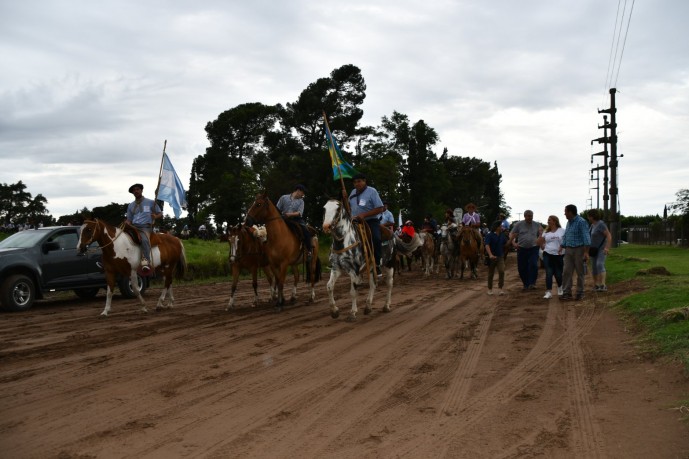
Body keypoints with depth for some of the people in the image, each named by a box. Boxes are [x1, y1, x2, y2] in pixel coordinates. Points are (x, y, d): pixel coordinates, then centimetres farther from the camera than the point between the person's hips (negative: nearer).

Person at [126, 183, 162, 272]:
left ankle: (146, 261, -51)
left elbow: (160, 214, 13)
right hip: (134, 227, 5)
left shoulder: (151, 202, 11)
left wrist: (155, 216, -10)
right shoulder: (131, 205, 21)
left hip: (145, 227, -5)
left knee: (144, 239, -37)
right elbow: (129, 220, 21)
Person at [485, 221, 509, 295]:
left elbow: (506, 244, 15)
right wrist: (490, 255, -36)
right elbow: (487, 246, -22)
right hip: (492, 257, -3)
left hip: (500, 257, 3)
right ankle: (490, 289, 24)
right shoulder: (490, 235, -11)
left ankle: (500, 289, -11)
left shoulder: (503, 235, 5)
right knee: (491, 274, 8)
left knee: (501, 271, -14)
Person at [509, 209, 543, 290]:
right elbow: (512, 235, 4)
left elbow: (540, 236, 15)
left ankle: (532, 284, -12)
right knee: (522, 268, 4)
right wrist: (513, 243, -12)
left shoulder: (537, 225, 8)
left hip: (533, 249, 0)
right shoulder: (519, 224, 4)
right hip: (522, 249, 1)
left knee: (533, 265, -17)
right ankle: (525, 284, 19)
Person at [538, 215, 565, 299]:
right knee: (549, 273, -7)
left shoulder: (562, 231, 3)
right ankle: (549, 292, -8)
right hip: (548, 255, 2)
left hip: (559, 255, -2)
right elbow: (540, 242, 12)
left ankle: (560, 288, 35)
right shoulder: (546, 232, 11)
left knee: (558, 274, 5)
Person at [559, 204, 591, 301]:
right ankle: (566, 293, 0)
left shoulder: (581, 222, -11)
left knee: (580, 273, 3)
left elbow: (586, 237, -15)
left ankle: (580, 293, 12)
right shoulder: (569, 222, 14)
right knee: (566, 272, -2)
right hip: (568, 250, 7)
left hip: (579, 249, -7)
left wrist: (586, 252, -21)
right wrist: (561, 248, 8)